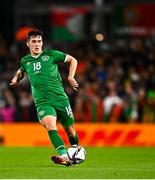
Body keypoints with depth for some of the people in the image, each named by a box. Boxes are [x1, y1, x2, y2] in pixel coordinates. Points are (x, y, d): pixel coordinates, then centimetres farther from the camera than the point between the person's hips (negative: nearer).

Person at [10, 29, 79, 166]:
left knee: (70, 130, 4)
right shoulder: (25, 60, 11)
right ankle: (63, 156, -40)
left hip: (60, 98, -1)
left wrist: (71, 77, 1)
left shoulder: (51, 55, 2)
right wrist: (16, 79, 15)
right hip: (42, 102, 1)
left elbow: (72, 60, 12)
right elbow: (21, 71, 36)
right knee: (49, 124, -28)